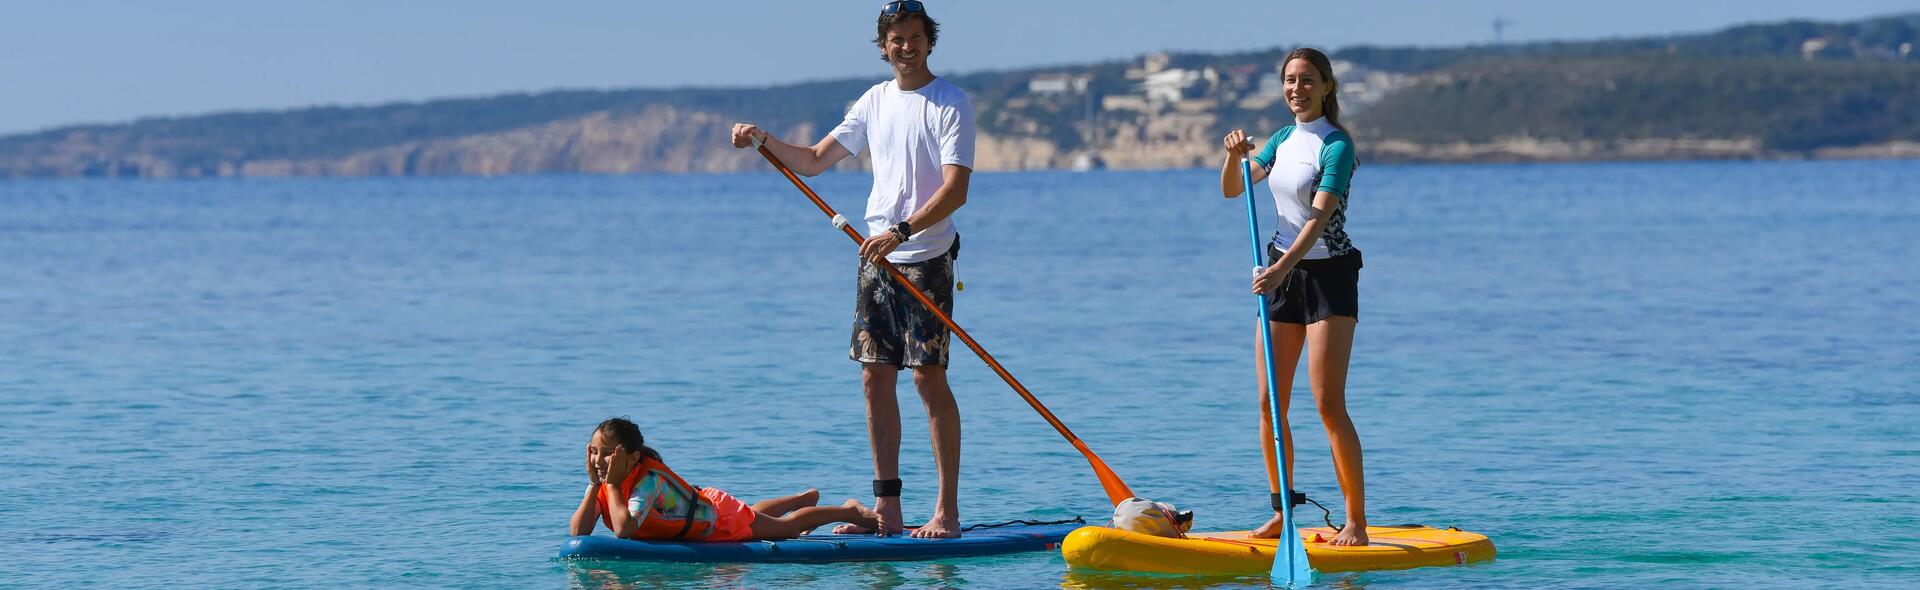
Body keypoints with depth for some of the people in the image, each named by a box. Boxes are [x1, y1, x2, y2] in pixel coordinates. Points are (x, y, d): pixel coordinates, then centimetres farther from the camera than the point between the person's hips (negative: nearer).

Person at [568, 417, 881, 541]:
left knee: (785, 526, 15)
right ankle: (806, 498, 62)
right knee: (751, 514, 36)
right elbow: (578, 532, -25)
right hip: (699, 506, 7)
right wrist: (595, 484, -32)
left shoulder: (648, 479, -41)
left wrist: (613, 484, -49)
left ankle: (851, 510, 36)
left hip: (721, 519, -7)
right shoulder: (605, 484, -18)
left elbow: (623, 529, -55)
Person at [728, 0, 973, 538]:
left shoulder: (950, 104, -8)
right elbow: (815, 160, 18)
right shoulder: (875, 102, 12)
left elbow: (955, 191, -17)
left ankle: (947, 510, -5)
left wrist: (901, 231, -28)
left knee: (929, 377, -9)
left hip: (926, 257, -6)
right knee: (876, 377, 4)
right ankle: (886, 508, 8)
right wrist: (763, 140, 2)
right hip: (876, 257, 7)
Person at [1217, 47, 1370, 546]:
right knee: (1270, 405, 5)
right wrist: (1234, 154, -7)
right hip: (1283, 272, 7)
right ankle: (1281, 512, 15)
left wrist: (1284, 266, -35)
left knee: (1329, 405, -12)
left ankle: (1357, 521, -7)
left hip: (1328, 274, -7)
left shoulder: (1337, 145, -13)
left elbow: (1320, 215, -24)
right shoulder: (1283, 139, 11)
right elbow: (1232, 190, 14)